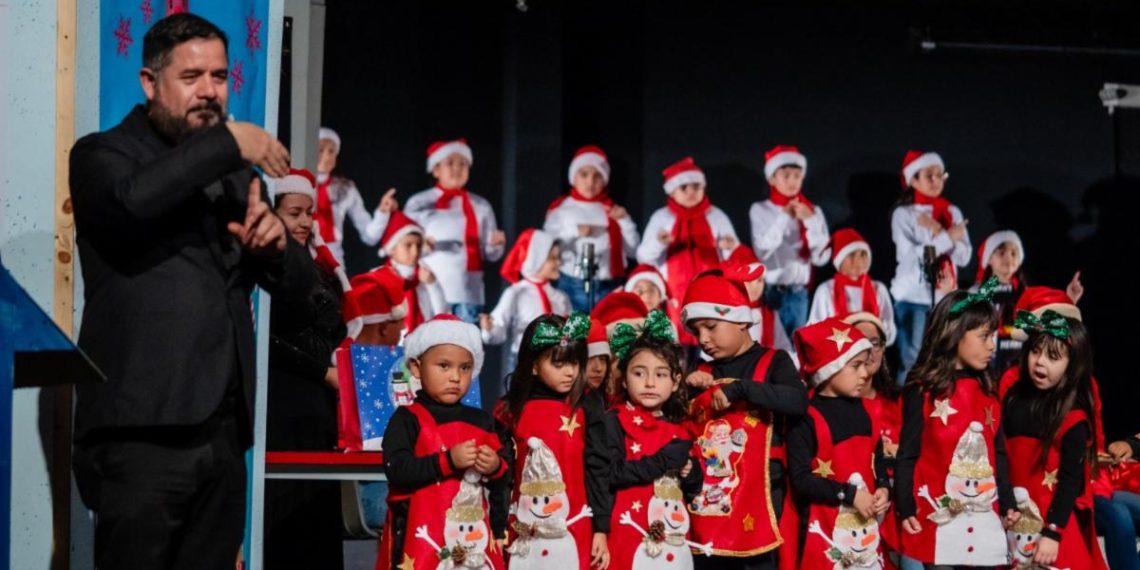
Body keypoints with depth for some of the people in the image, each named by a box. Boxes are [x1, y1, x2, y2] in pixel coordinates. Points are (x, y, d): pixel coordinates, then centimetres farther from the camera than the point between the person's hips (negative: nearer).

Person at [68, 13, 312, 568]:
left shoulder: (236, 174, 20)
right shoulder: (103, 156, 2)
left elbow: (297, 283, 18)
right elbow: (130, 200, -23)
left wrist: (276, 245, -4)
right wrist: (228, 142, -15)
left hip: (224, 430, 6)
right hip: (142, 431, -6)